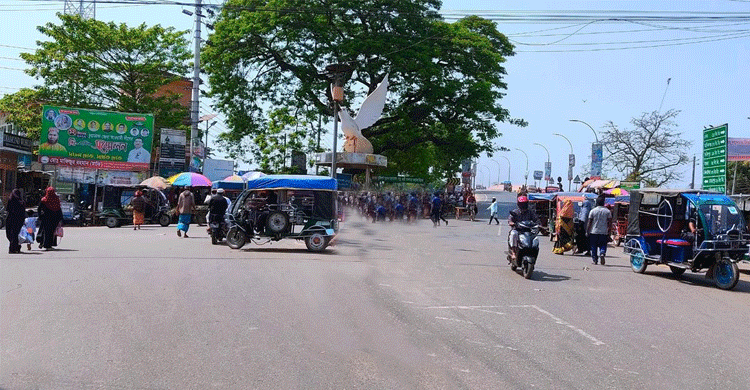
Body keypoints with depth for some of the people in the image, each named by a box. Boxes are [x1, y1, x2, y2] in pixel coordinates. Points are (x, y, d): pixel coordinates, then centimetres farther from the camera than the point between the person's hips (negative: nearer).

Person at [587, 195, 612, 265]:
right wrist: (609, 231, 8)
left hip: (594, 232, 0)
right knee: (603, 245, 8)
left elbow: (589, 223, -3)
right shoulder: (607, 211, 1)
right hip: (604, 232, 0)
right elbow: (610, 223, 0)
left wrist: (587, 231, 2)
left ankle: (594, 260, 10)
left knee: (594, 246, 10)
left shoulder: (593, 211, -2)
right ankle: (602, 254, -20)